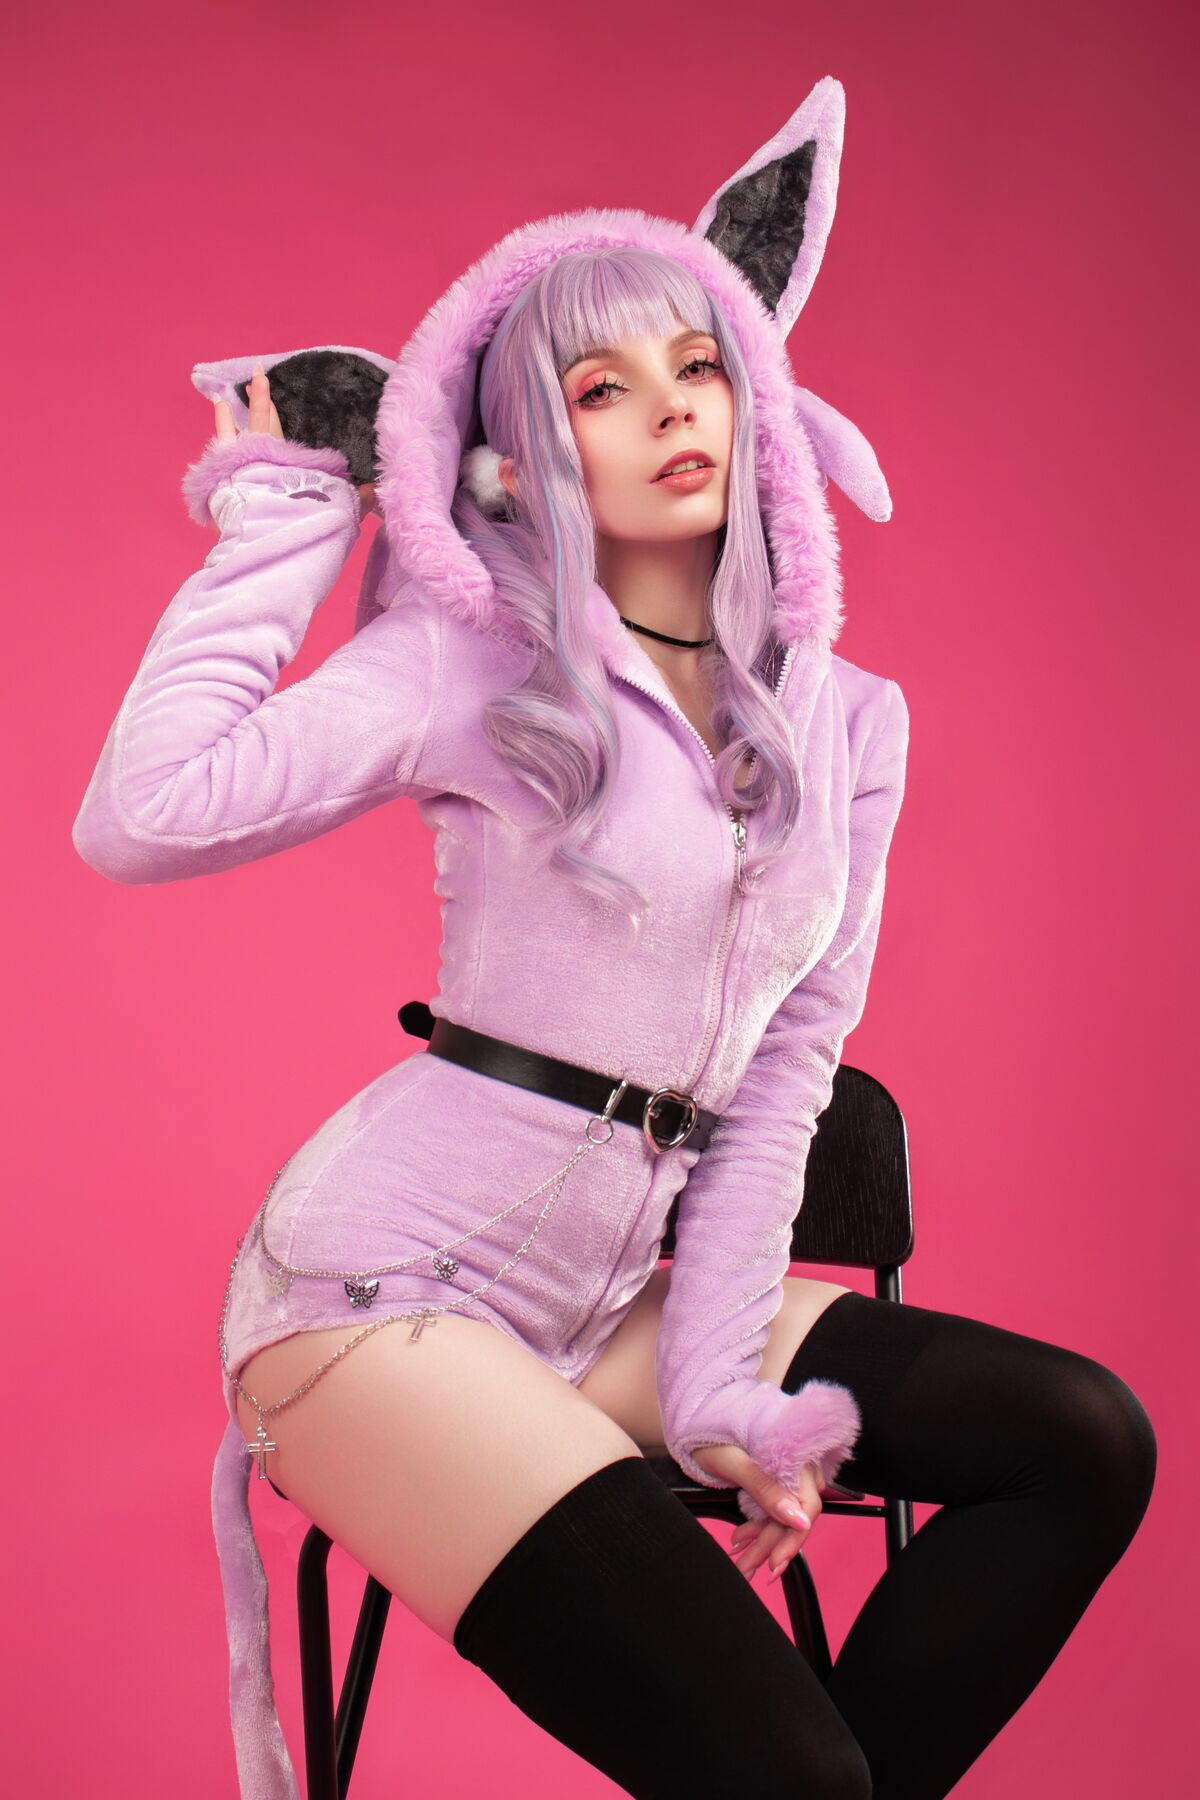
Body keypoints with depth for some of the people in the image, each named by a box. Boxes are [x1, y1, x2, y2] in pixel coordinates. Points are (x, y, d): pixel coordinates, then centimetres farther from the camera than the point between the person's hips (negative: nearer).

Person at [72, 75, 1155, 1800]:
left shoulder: (850, 721, 8)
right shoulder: (476, 655, -5)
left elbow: (785, 1073, 8)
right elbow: (137, 820, -17)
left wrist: (725, 1385, -1)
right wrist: (282, 508, -9)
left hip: (609, 1293, 6)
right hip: (387, 1275, -6)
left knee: (1081, 1440, -9)